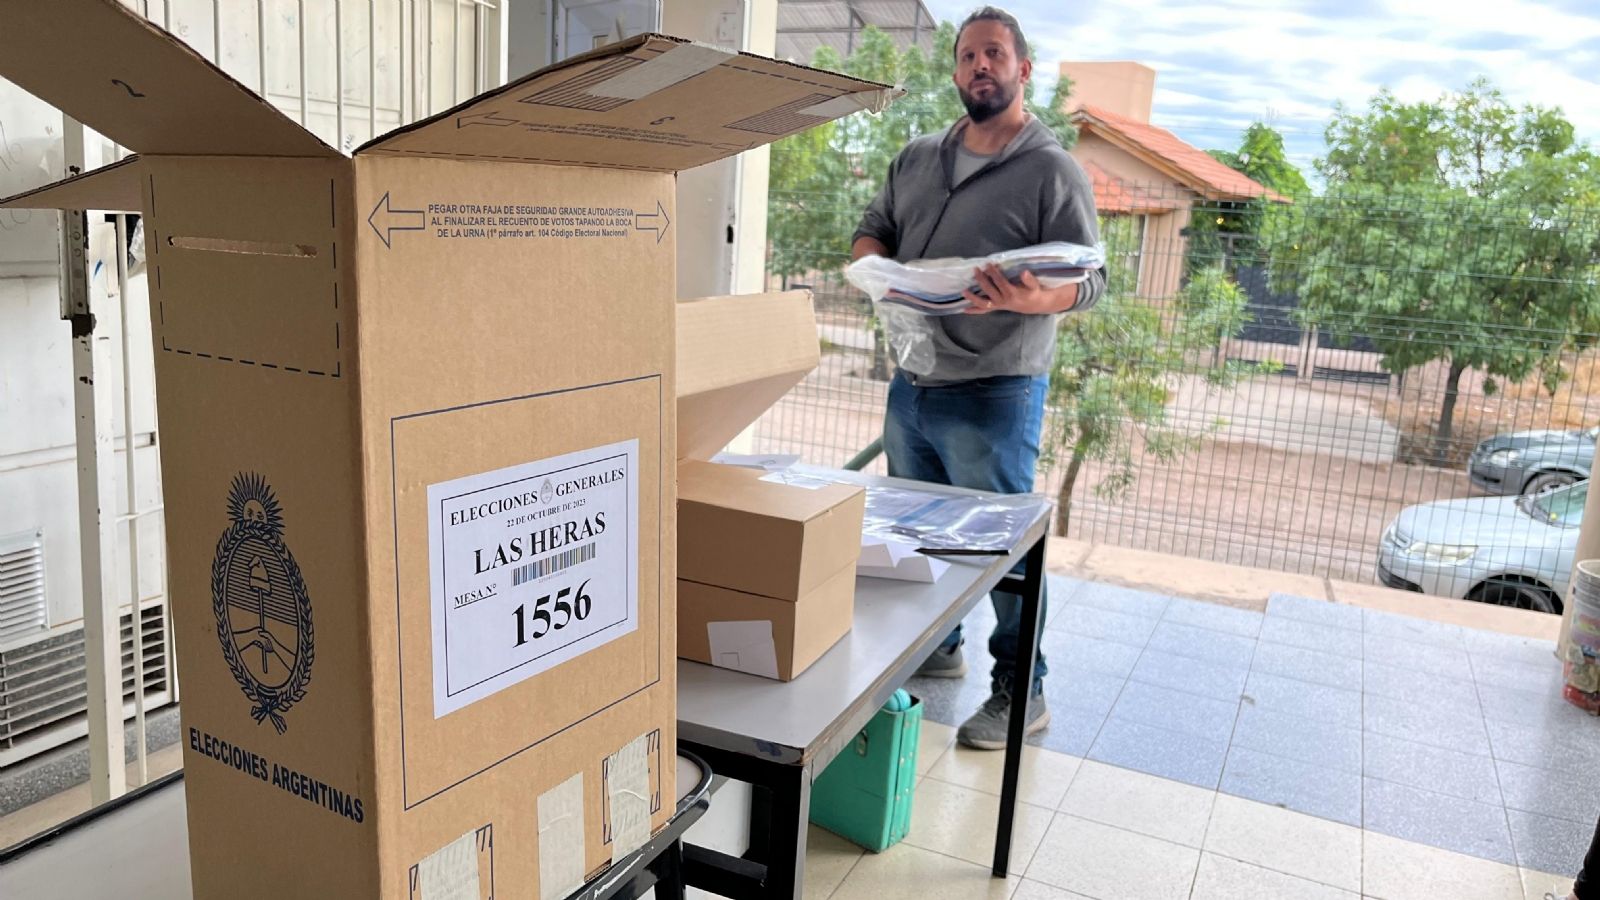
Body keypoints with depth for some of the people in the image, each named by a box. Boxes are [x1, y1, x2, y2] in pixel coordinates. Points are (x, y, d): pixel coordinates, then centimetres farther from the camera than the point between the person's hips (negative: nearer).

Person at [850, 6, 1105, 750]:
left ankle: (1020, 694, 16)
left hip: (993, 395, -6)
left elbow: (1088, 279, -11)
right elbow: (869, 233, 16)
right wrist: (880, 265, -8)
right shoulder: (916, 159, 12)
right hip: (912, 384, 6)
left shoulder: (1052, 170, -6)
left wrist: (1030, 301, -32)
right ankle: (934, 647, 38)